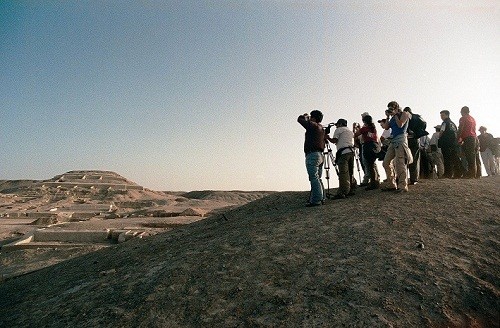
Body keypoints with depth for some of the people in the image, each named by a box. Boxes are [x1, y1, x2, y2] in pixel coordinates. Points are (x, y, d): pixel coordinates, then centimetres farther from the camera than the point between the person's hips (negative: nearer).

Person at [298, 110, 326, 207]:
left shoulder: (312, 125, -7)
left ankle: (316, 200, -13)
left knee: (314, 178, -11)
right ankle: (321, 198, 13)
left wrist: (305, 116, 16)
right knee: (318, 178, 12)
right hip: (320, 154, 9)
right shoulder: (321, 128, 18)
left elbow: (300, 119, 1)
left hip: (312, 154, -9)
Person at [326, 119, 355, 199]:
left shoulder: (339, 130, 5)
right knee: (350, 172, 12)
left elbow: (334, 140, -4)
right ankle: (351, 190, 13)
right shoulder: (350, 131, 28)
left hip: (343, 152, -8)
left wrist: (327, 137, 13)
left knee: (343, 173, -15)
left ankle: (342, 192, -20)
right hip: (351, 151, 8)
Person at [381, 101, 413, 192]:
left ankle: (402, 186, -7)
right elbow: (386, 127, 14)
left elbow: (400, 125, -13)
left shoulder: (404, 114, 3)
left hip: (401, 139, -8)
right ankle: (391, 184, 8)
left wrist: (395, 115, -3)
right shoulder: (393, 117, 21)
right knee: (386, 162, 2)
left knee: (400, 164, -11)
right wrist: (388, 117, 10)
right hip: (393, 141, 8)